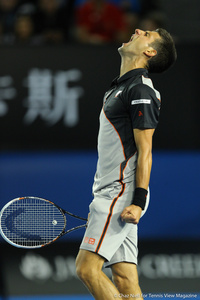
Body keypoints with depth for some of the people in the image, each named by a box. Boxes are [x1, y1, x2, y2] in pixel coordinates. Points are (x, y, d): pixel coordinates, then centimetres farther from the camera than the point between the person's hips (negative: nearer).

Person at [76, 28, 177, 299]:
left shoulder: (141, 89, -10)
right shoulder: (120, 87, 20)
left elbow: (145, 150, -15)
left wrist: (138, 201, -22)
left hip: (121, 194, -9)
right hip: (111, 195, 9)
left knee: (87, 267, -16)